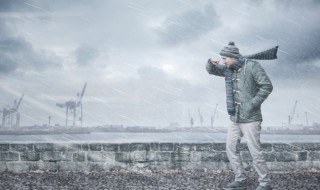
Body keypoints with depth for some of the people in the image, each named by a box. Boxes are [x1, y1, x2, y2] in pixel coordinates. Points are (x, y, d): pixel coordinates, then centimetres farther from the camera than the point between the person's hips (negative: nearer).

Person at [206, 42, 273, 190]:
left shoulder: (252, 66, -13)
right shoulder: (229, 69, 8)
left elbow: (267, 86, -18)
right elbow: (211, 70, 21)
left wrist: (252, 104, -20)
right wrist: (212, 62, -3)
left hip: (250, 118, -7)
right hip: (235, 118, 8)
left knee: (255, 152, -5)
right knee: (230, 148, 8)